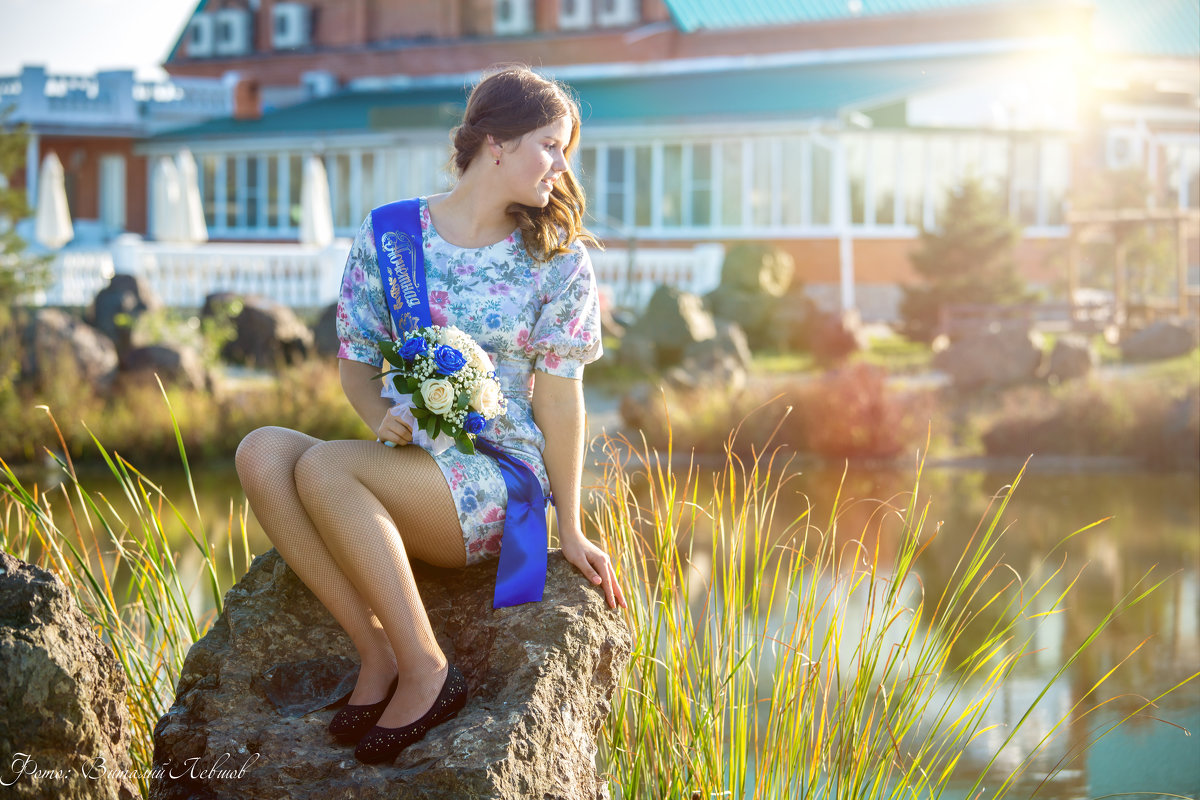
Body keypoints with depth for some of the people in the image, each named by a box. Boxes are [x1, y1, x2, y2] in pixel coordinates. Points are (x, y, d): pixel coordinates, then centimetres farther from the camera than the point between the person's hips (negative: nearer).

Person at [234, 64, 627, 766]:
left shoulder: (558, 259, 2)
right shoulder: (388, 236, 7)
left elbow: (559, 397, 2)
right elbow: (356, 362, 11)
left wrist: (570, 530, 1)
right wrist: (383, 417, -12)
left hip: (502, 478, -4)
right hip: (406, 465, 4)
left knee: (323, 467, -30)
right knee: (262, 451, -26)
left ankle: (428, 671, -23)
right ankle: (378, 652, -24)